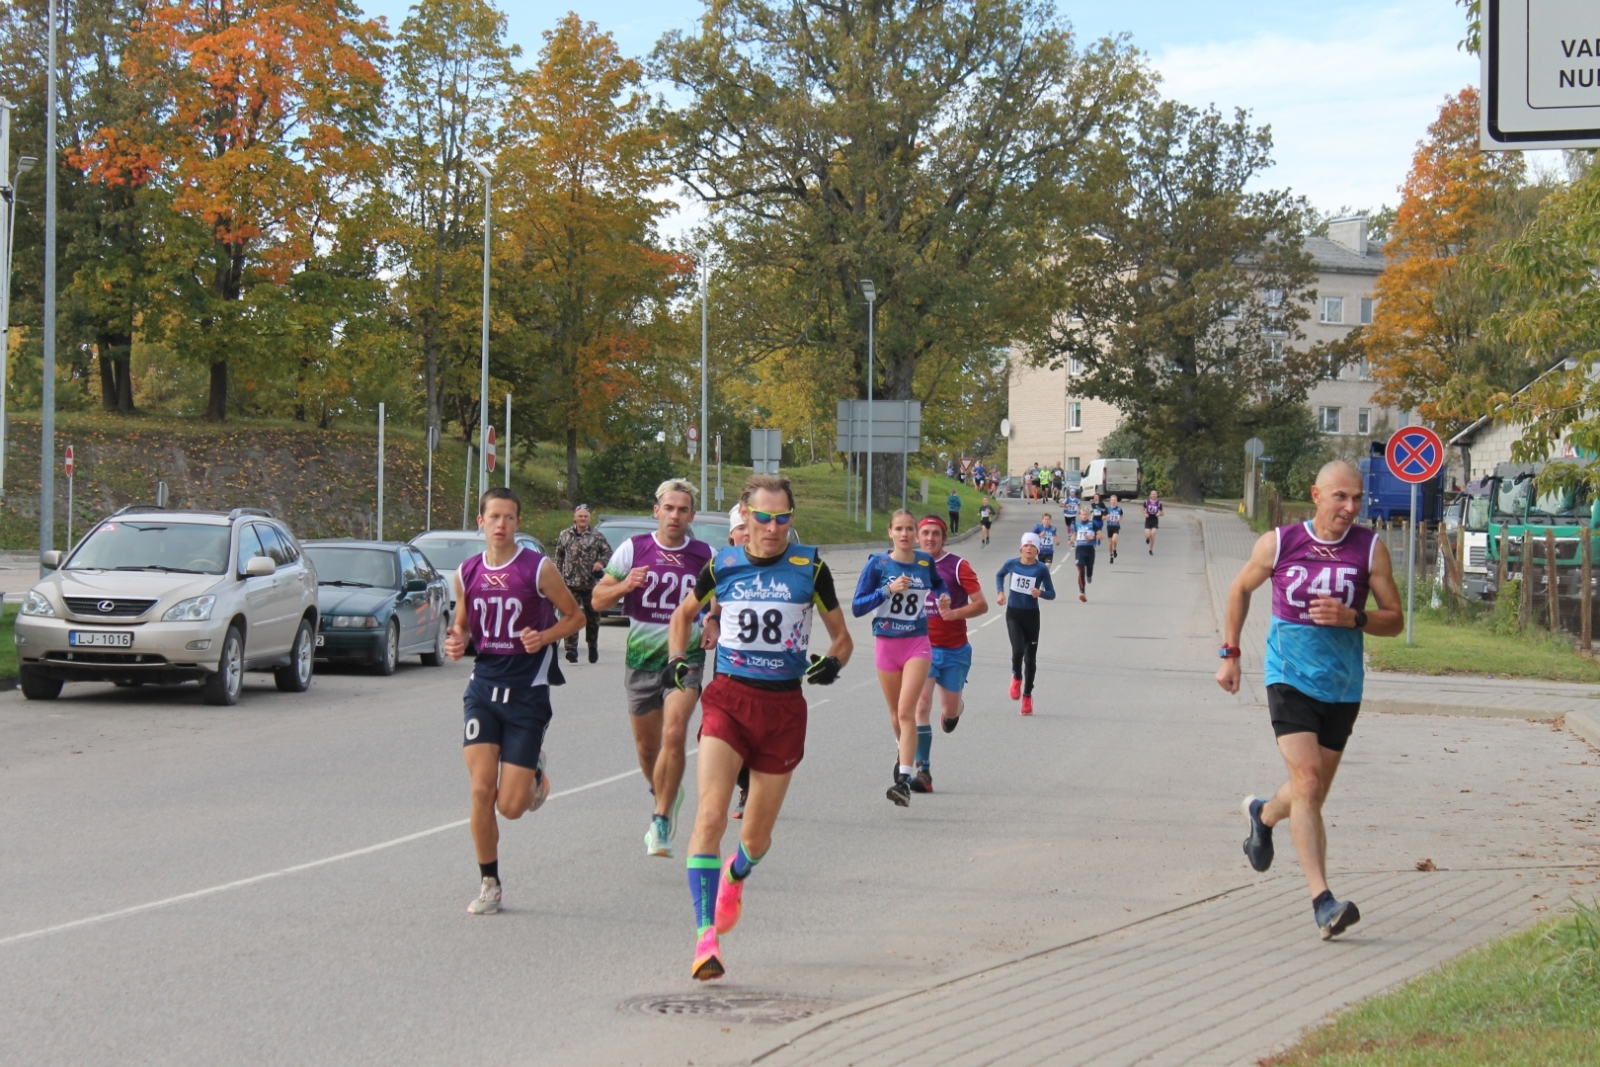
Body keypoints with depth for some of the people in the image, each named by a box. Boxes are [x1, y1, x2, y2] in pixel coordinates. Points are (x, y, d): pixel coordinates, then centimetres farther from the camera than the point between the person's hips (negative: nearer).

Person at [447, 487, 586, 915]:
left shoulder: (538, 569, -6)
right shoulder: (467, 574, 5)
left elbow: (575, 616, 2)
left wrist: (544, 637, -16)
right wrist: (456, 644, -5)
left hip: (527, 691, -3)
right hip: (483, 686, 3)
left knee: (510, 806, -4)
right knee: (481, 790, -9)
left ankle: (535, 777, 33)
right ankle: (488, 884, 7)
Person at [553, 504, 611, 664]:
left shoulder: (597, 536, 1)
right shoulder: (564, 535, 9)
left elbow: (608, 552, 3)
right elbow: (559, 557, 15)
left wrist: (601, 562, -17)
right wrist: (559, 575, 11)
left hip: (592, 583, 0)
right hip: (571, 583, 0)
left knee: (592, 617, 11)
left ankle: (593, 647, 28)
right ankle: (571, 649, -14)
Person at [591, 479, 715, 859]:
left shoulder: (706, 557, 0)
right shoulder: (633, 549, 1)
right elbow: (598, 599, 5)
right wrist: (624, 586, -16)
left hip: (686, 657, -2)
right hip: (641, 656, 2)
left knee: (674, 735, -21)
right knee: (647, 746, 10)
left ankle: (661, 820, -12)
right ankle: (666, 797, 40)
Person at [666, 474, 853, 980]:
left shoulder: (809, 567, 1)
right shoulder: (722, 565, 3)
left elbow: (841, 636, 11)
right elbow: (685, 613, 22)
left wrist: (833, 662, -11)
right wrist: (677, 658, 5)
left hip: (783, 706, 1)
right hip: (728, 697, 0)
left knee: (756, 835, 9)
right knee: (711, 815, -20)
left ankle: (734, 876, 46)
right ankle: (705, 936, -20)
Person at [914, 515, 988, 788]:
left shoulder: (958, 566, -6)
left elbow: (981, 604, -9)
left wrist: (955, 613, -24)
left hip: (954, 650, -1)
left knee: (949, 713, 9)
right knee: (921, 706, -15)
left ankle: (955, 709, 50)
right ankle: (923, 772, -14)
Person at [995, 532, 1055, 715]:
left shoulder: (1041, 569, -8)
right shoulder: (1012, 563, -4)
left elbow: (1051, 594, -2)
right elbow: (999, 575, 18)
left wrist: (1040, 593, -23)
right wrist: (1000, 592, 2)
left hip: (1031, 616, 0)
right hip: (1013, 614, 0)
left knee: (1030, 658, 7)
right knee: (1018, 650, -21)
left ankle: (1027, 696, 24)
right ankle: (1016, 677, 12)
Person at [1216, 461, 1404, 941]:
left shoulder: (1370, 549, -2)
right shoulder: (1278, 544, -4)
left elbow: (1395, 620, 1)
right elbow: (1241, 589, 14)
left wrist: (1352, 618, -18)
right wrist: (1230, 653, 13)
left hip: (1342, 686, 3)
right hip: (1290, 678, -3)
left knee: (1314, 793, 15)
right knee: (1307, 783, -18)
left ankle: (1263, 815, 51)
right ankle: (1322, 901, -20)